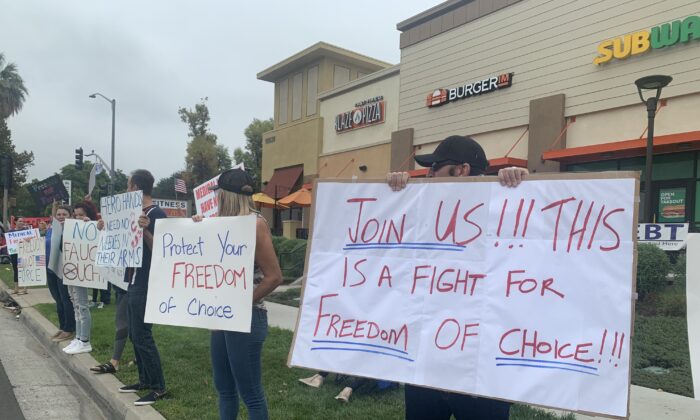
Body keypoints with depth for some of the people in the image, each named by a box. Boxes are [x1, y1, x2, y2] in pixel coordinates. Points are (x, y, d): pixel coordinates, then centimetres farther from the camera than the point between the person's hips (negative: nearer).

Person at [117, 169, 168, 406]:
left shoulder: (157, 214, -15)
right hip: (134, 282, 10)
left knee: (142, 336, -6)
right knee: (135, 335, 15)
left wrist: (145, 231, -34)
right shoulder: (136, 212, 13)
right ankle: (145, 380, 26)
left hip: (146, 284, -10)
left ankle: (159, 388, 3)